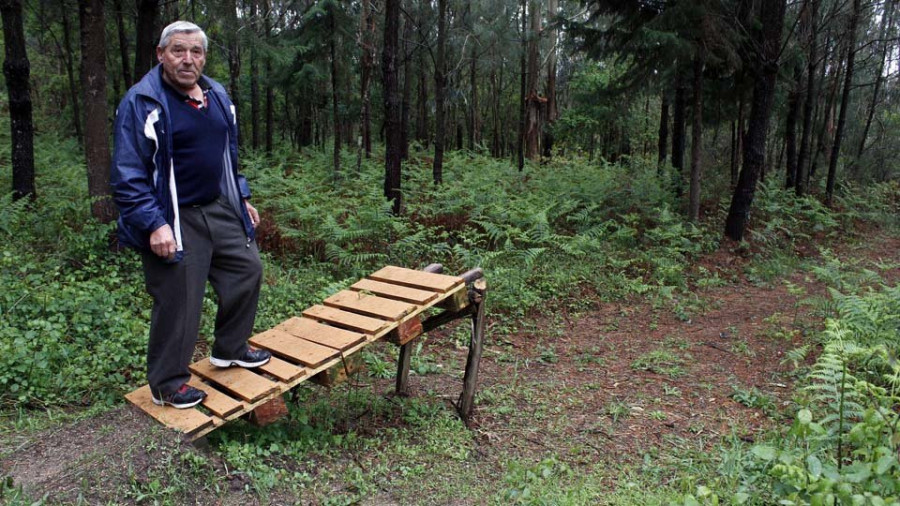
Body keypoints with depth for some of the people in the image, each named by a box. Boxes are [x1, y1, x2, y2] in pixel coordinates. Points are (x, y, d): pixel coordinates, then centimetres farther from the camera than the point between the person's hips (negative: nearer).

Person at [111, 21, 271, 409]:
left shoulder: (217, 96, 9)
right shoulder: (142, 102, -14)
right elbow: (128, 173, -16)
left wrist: (242, 199, 18)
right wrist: (153, 224, -23)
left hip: (220, 211, 8)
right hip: (174, 220, -7)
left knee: (248, 271, 15)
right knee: (177, 301, -1)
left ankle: (230, 349, 35)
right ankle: (166, 384, 18)